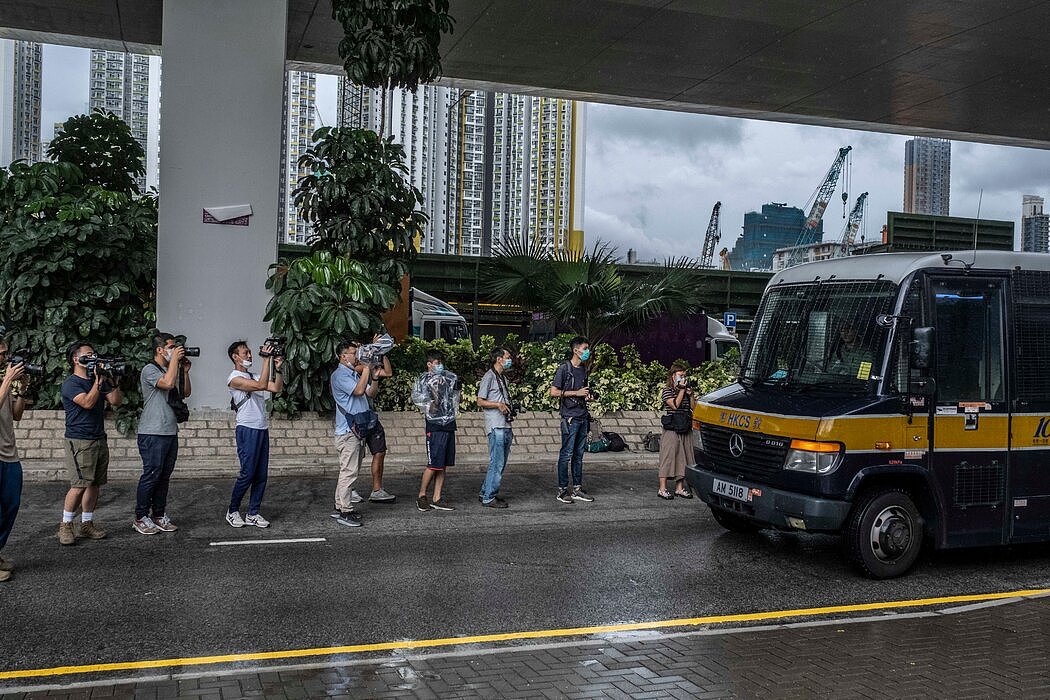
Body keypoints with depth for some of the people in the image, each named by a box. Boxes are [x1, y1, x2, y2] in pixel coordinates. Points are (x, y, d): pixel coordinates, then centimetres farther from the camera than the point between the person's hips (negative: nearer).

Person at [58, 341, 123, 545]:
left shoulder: (97, 381, 15)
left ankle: (87, 524, 15)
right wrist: (98, 381, -17)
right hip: (79, 441, -7)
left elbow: (116, 401, 8)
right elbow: (87, 402, -21)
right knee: (79, 485, -12)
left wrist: (111, 380, -2)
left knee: (95, 484, 7)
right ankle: (65, 526, 0)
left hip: (99, 439, 7)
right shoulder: (71, 383, -7)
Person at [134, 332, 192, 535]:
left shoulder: (171, 369, 15)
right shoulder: (150, 370, -9)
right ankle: (141, 518, 4)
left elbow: (185, 393, 18)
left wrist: (185, 371, 5)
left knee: (164, 476, 10)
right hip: (152, 433, -8)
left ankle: (159, 515, 18)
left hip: (171, 432, 8)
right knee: (151, 475, -5)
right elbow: (168, 383, -26)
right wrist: (174, 359, -16)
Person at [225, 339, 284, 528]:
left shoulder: (254, 376, 17)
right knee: (248, 473, -6)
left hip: (262, 429, 8)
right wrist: (266, 359, -21)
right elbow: (261, 385, -22)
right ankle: (232, 511, 10)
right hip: (247, 430, -8)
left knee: (261, 475, 5)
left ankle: (253, 513, 11)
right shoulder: (234, 378, -8)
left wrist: (277, 369, -3)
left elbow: (277, 388, 9)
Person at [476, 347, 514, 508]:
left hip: (505, 426, 9)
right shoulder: (489, 377, -6)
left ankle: (485, 493, 18)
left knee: (501, 463, 10)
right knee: (497, 463, -9)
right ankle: (488, 498, -3)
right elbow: (480, 401, -9)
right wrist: (498, 404, -22)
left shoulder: (503, 378, 21)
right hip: (495, 427, -9)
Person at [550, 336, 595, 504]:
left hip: (583, 417, 7)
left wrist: (588, 395, 6)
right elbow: (554, 392, -11)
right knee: (566, 454, -4)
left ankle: (577, 489, 16)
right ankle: (562, 490, 3)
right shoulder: (564, 368, -7)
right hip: (570, 417, -7)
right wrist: (576, 393, -13)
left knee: (579, 455, 10)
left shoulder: (583, 370, 16)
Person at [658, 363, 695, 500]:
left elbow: (693, 408, 12)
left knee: (683, 457, 7)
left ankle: (679, 488, 14)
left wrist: (690, 395, -2)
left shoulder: (686, 389, 16)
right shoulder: (667, 390, -3)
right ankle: (662, 488, -2)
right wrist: (682, 389, -13)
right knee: (669, 457, -6)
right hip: (672, 429, -6)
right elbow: (675, 405, -18)